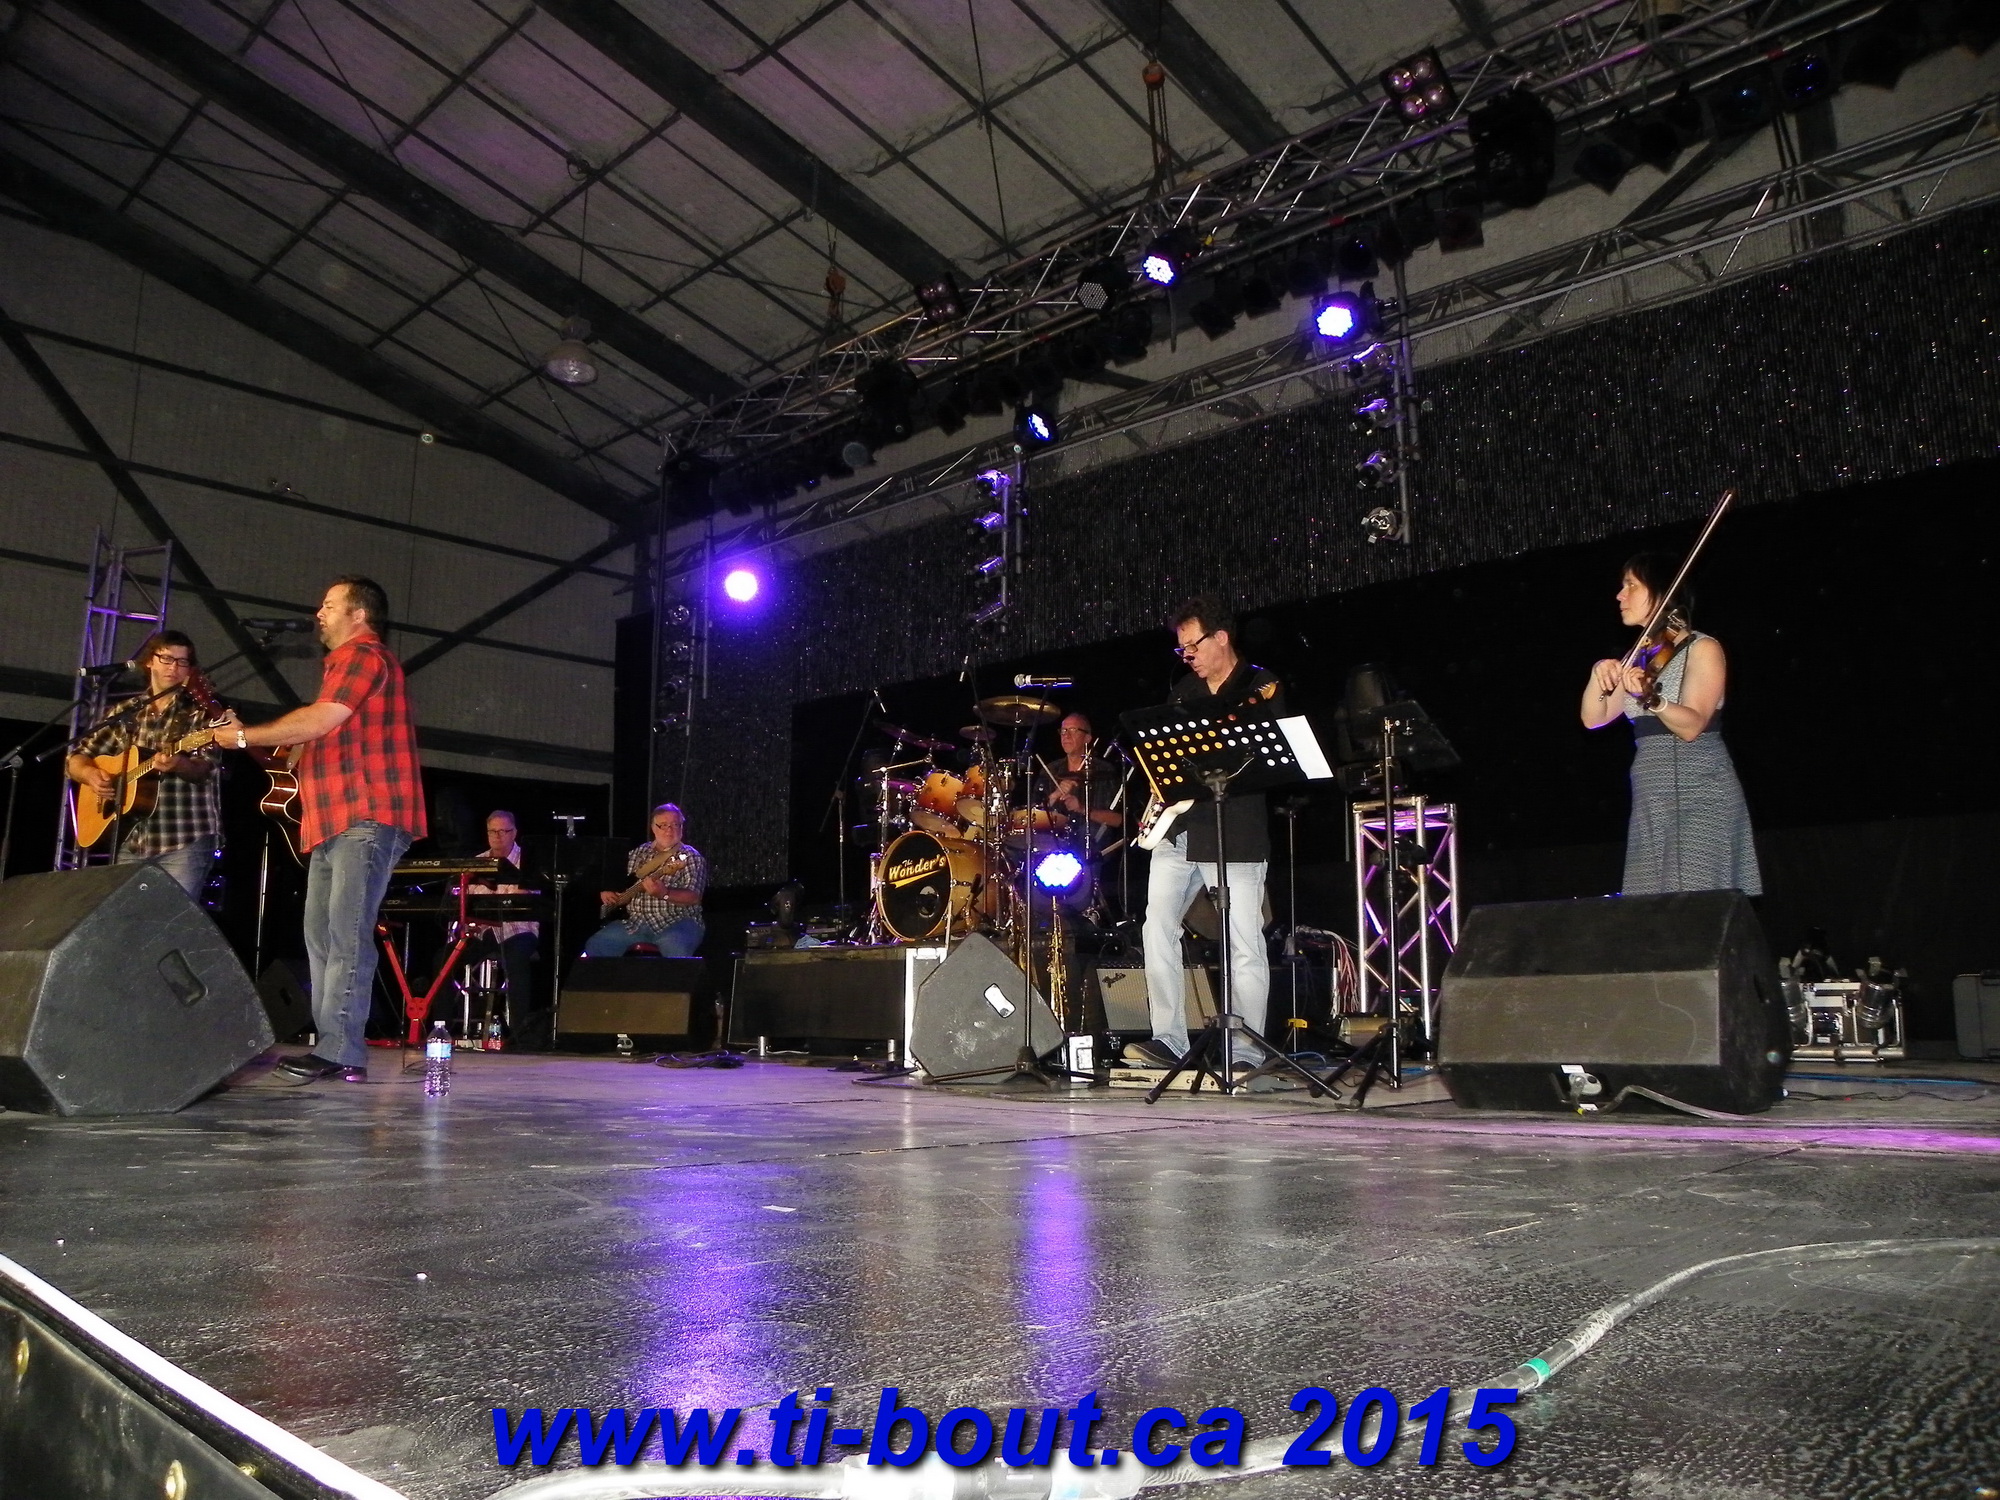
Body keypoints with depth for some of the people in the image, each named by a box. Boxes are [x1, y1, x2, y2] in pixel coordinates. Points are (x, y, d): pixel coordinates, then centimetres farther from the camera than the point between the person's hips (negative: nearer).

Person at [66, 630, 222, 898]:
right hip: (131, 842, 5)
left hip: (186, 841, -5)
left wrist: (178, 765, -34)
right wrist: (91, 774, -6)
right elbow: (76, 758, 17)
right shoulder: (125, 714, 13)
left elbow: (206, 767, -12)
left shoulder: (202, 710, 1)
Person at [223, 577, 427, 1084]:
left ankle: (339, 1051, -17)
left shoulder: (365, 655, -5)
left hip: (367, 820, -11)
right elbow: (318, 736, 26)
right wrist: (246, 736, 17)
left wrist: (244, 736, -5)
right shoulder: (343, 663, 29)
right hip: (336, 822, 11)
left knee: (347, 936, -14)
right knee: (321, 937, 7)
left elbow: (317, 722, -15)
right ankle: (333, 1047, 9)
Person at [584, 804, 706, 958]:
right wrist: (605, 891, 4)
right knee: (595, 948, -10)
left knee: (677, 953, -37)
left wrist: (664, 894, -30)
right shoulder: (638, 853, 15)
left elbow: (694, 898, -14)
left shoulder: (691, 857, -2)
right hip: (634, 922, 5)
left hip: (677, 922, -5)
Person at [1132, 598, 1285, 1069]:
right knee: (1158, 928, -1)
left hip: (1236, 831, -6)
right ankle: (1168, 1041, 5)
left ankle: (1247, 1054, 3)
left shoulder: (1261, 687, -2)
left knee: (1245, 943, -4)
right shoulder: (1183, 691, 17)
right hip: (1177, 830, 6)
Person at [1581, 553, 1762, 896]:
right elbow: (1592, 719, 7)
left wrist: (1647, 696, -34)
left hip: (1700, 799, -6)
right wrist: (1599, 678, -11)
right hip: (1650, 804, 6)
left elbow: (1691, 726, -17)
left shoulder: (1702, 649, -4)